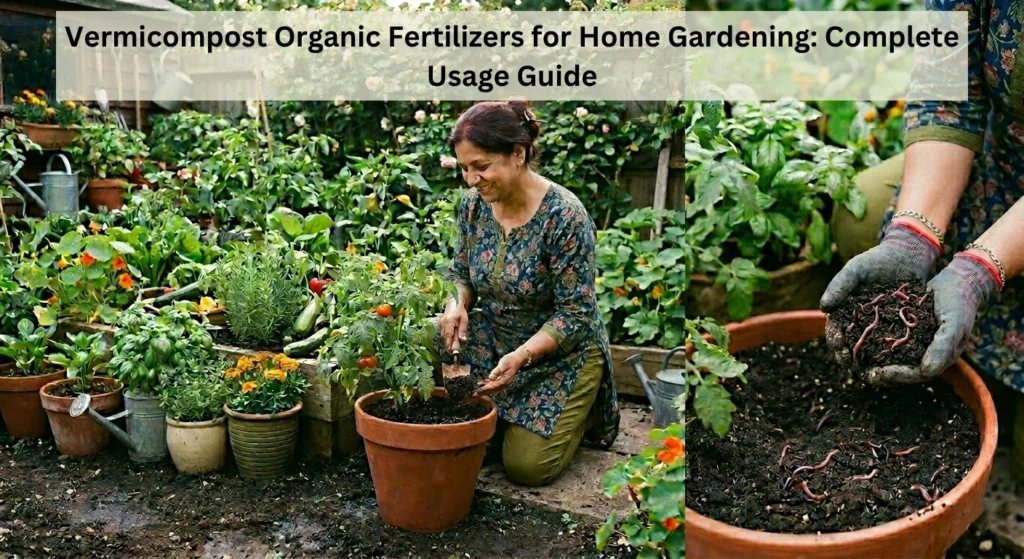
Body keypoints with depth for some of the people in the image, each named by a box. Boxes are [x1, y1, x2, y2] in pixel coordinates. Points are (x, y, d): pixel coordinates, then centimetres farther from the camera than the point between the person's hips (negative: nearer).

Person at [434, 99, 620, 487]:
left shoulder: (564, 215, -26)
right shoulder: (474, 205, -8)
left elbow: (575, 314, -22)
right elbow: (461, 273, 7)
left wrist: (520, 357, -33)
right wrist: (457, 305, -16)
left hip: (561, 352, -5)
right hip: (494, 344, 5)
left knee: (526, 466, -10)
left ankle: (582, 410, 18)